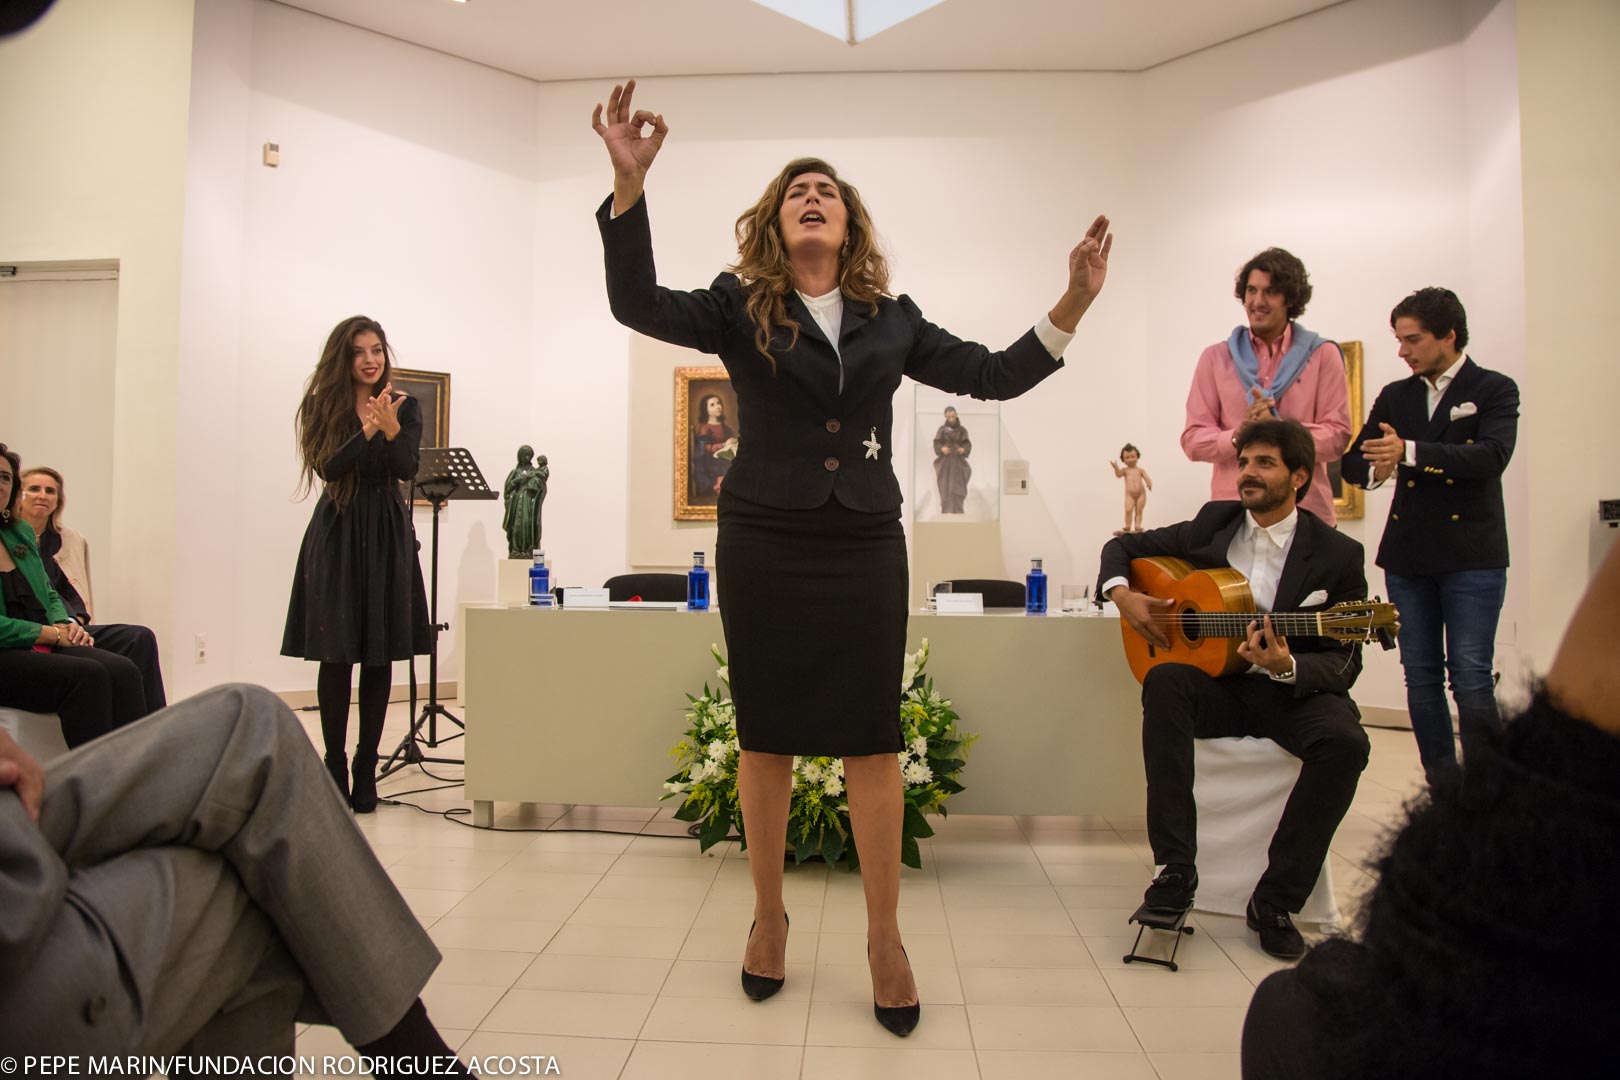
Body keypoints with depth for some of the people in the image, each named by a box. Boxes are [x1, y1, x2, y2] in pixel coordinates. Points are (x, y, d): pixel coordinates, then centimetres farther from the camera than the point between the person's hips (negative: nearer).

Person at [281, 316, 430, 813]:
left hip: (387, 534, 1)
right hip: (337, 533, -1)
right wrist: (368, 429, -20)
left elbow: (407, 468, -8)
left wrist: (390, 427, -24)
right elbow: (328, 468, -9)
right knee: (336, 654, -1)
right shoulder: (322, 406, 4)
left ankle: (366, 769, 10)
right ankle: (334, 767, 8)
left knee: (380, 654, 2)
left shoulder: (405, 406, 5)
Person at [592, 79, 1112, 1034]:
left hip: (865, 546, 1)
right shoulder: (740, 307, 4)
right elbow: (637, 303, -11)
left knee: (873, 737, 2)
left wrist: (1072, 305, -1)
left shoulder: (892, 320, 10)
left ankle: (885, 935, 17)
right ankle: (770, 914, 26)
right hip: (764, 544, -1)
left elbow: (996, 375, 11)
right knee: (767, 735, 8)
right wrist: (630, 180, -23)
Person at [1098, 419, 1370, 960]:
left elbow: (1344, 664, -6)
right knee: (1164, 681, -31)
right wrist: (1122, 593, -8)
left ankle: (1274, 900, -16)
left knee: (1345, 742, -32)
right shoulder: (1214, 523, 5)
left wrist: (1287, 667, -28)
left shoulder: (1337, 555, -4)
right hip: (1218, 686, 2)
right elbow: (1124, 546, 14)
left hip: (1294, 692, -1)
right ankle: (1175, 872, -28)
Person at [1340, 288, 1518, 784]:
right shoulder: (1394, 396, 13)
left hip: (1472, 556, -4)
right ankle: (1442, 788, 17)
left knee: (1471, 678, -6)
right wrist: (1375, 469, -16)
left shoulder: (1494, 390, 1)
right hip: (1408, 556, 4)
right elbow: (1353, 461, 8)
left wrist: (1409, 452, -28)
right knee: (1421, 678, 7)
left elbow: (1491, 456, -17)